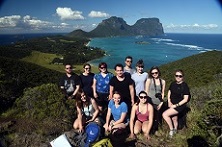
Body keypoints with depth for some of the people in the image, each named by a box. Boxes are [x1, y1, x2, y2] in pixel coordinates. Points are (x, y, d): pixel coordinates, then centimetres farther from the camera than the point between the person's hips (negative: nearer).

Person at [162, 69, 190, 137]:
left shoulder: (185, 86, -14)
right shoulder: (173, 84, 3)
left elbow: (185, 99, -14)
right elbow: (169, 93, 13)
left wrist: (176, 105, -16)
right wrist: (169, 102, -2)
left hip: (180, 106, -6)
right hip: (172, 105, 6)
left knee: (165, 114, -17)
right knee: (174, 119, 17)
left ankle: (171, 129, 4)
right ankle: (175, 131, 40)